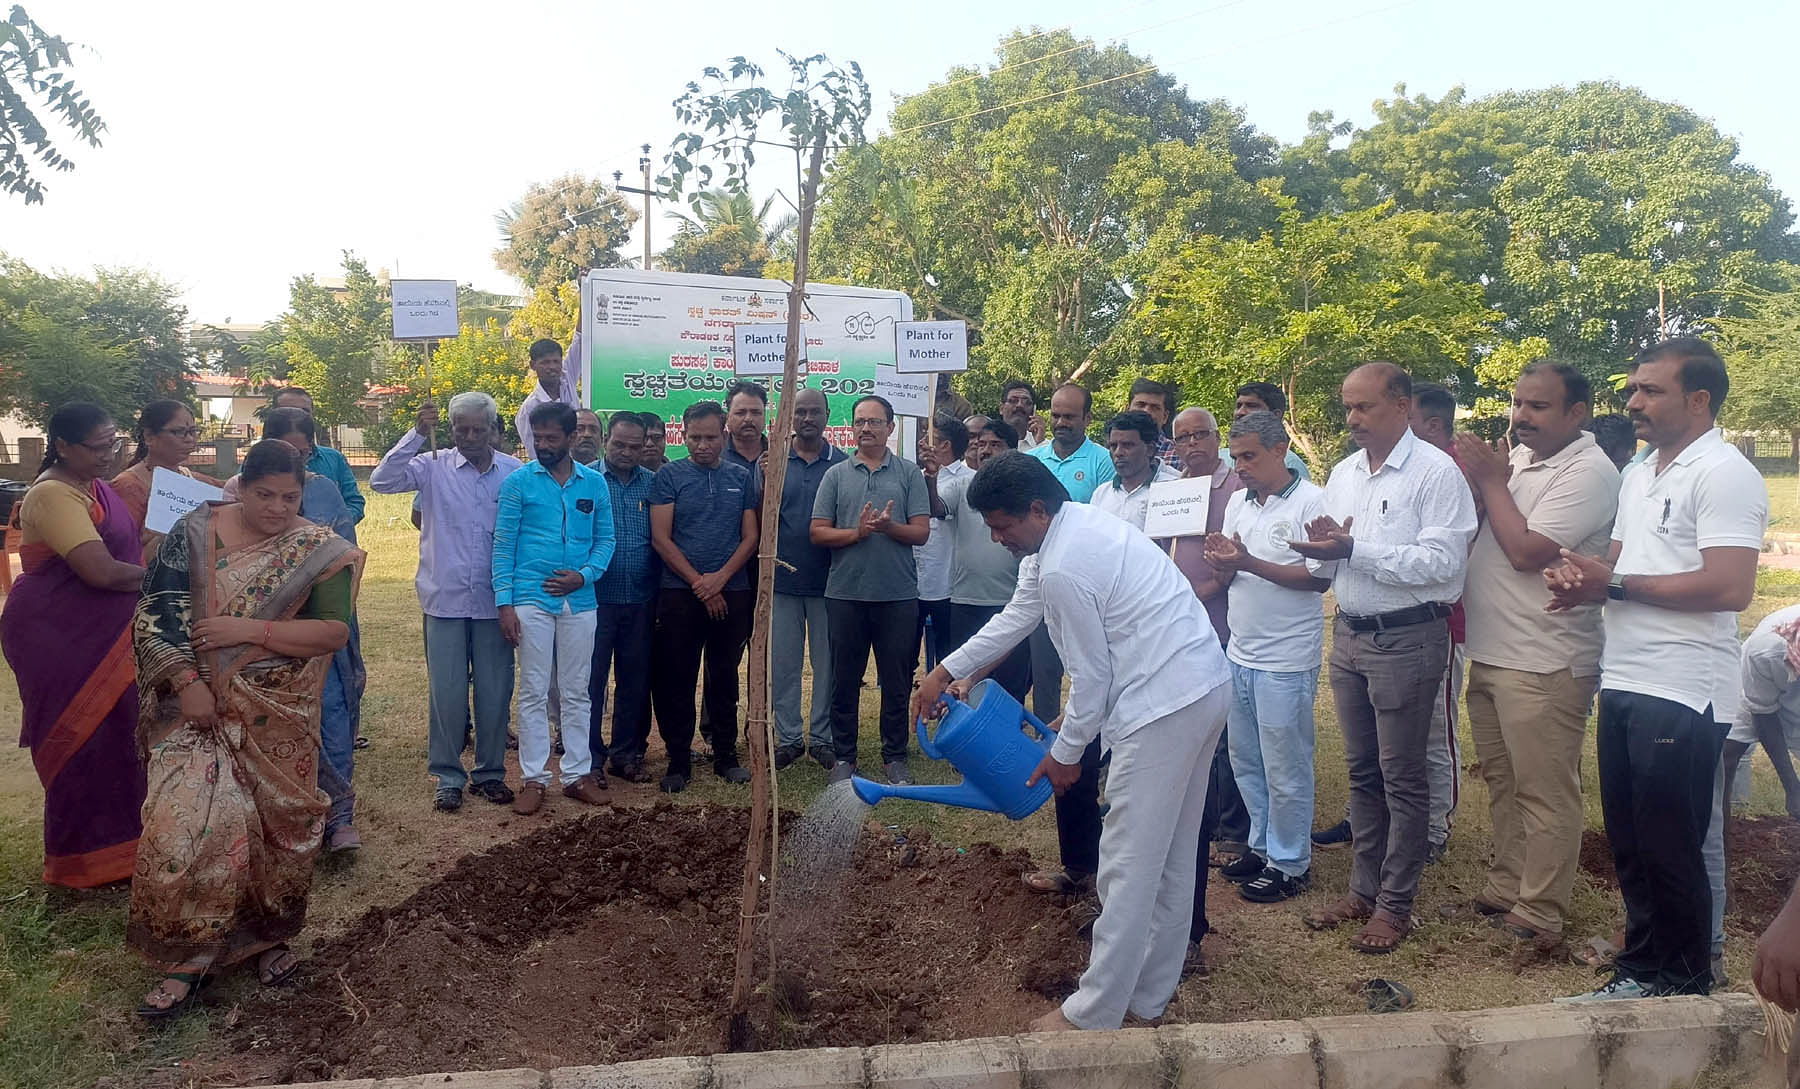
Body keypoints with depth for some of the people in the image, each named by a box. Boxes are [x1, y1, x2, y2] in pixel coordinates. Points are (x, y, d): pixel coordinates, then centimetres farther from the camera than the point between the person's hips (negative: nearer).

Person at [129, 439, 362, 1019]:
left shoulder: (319, 551, -4)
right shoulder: (195, 532, -1)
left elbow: (334, 631, -11)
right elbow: (158, 613, -6)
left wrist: (249, 630, -18)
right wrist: (186, 682, -16)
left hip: (277, 718, 0)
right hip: (199, 706, 0)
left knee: (276, 823, 8)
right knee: (190, 822, -8)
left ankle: (267, 935, 29)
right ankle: (186, 957, 8)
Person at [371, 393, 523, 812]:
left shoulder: (515, 473, 0)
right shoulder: (433, 467, -1)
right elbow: (381, 480, -13)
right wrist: (417, 435, -20)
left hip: (494, 601, 1)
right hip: (445, 599, -1)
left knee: (495, 691, 9)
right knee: (446, 691, 5)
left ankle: (489, 772, 24)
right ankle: (448, 776, 19)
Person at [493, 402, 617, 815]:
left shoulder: (594, 483, 7)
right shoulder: (518, 482, 0)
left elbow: (605, 540, 9)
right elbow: (503, 545, -2)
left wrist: (584, 575, -9)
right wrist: (504, 603, -8)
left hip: (580, 601, 3)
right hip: (532, 599, -2)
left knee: (577, 692, 9)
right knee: (534, 691, 2)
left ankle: (577, 773, 18)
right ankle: (533, 778, 10)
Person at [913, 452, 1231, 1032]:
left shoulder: (1063, 567, -21)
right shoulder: (1072, 524, 11)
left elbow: (1093, 673, -15)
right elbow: (1017, 617, 20)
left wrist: (1065, 754, 0)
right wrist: (945, 671, 22)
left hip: (1161, 705, -11)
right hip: (1205, 689, 11)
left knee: (1129, 864, -1)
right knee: (1173, 854, 18)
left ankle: (1094, 1015, 11)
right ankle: (1149, 994, 32)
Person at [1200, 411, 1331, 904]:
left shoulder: (1311, 501, -11)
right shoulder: (1238, 501, 10)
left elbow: (1320, 578, -17)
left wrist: (1249, 563, -23)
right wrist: (1221, 562, -9)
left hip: (1286, 660, -7)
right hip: (1240, 653, 7)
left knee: (1285, 769, 3)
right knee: (1245, 761, 16)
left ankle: (1291, 864, 17)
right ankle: (1263, 846, 31)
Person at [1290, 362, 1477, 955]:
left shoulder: (1435, 472, -11)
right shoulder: (1343, 474, 11)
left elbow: (1442, 561, -21)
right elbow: (1323, 566, 13)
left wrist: (1355, 550, -25)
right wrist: (1324, 547, -10)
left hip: (1407, 639, -7)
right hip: (1350, 635, 7)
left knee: (1402, 777, 3)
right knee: (1361, 772, 15)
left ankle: (1395, 904, 16)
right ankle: (1363, 888, 28)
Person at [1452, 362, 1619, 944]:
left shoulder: (1588, 473, -15)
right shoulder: (1516, 459, 12)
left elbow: (1526, 552, -22)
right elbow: (1467, 536, 12)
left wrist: (1490, 482, -12)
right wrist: (1472, 481, -4)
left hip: (1543, 662, -9)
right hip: (1489, 651, 9)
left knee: (1544, 791, 1)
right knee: (1501, 780, 18)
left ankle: (1540, 912, 13)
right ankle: (1507, 885, 32)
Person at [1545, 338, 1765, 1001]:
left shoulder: (1722, 474, -12)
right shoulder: (1639, 476, 17)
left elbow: (1730, 587, -22)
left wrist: (1613, 584, -16)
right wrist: (1580, 577, -1)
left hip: (1681, 695, -8)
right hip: (1624, 684, 9)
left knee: (1669, 851, 3)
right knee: (1629, 843, 15)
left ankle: (1683, 984, 19)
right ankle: (1641, 971, 28)